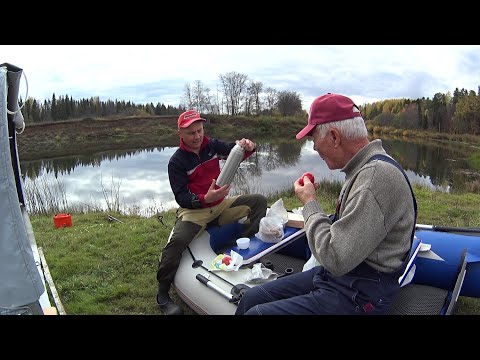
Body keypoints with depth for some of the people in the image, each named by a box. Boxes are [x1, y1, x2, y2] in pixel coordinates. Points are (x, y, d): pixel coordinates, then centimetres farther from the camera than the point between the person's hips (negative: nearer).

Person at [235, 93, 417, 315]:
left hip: (357, 297, -9)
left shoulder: (377, 176, -25)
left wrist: (309, 202, -16)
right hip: (336, 274, 9)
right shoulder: (364, 167, 8)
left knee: (256, 312, -13)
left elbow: (335, 260, -28)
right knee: (251, 298, 6)